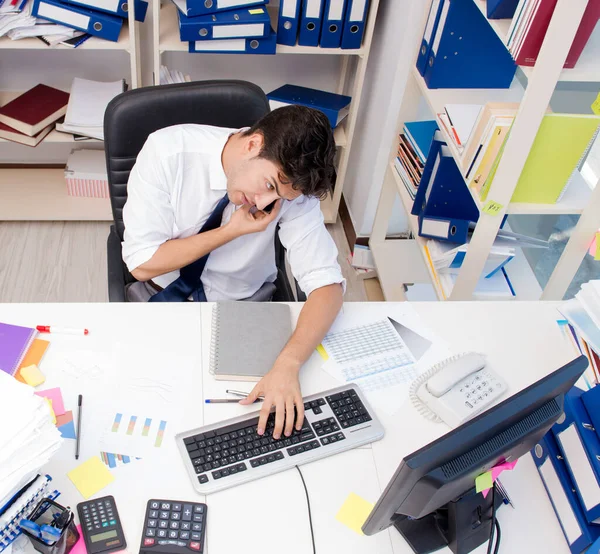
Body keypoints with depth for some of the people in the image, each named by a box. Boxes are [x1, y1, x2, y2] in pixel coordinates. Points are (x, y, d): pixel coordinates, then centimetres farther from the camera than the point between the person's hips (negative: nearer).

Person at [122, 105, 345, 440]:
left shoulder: (292, 187, -21)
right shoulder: (168, 151, -24)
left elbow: (327, 283, -24)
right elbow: (141, 263, -19)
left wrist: (288, 364, -39)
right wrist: (231, 231, -27)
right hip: (160, 298, 0)